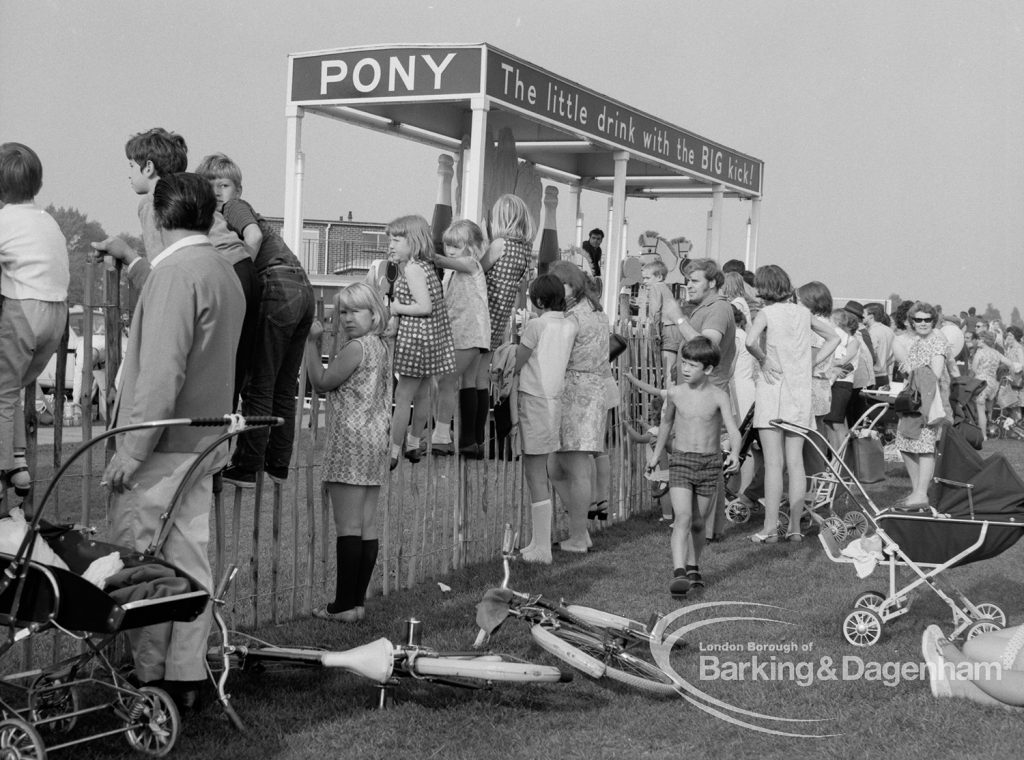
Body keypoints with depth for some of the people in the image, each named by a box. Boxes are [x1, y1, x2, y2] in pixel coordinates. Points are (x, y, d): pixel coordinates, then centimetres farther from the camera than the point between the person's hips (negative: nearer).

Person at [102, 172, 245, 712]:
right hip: (204, 443, 8)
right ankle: (186, 678, 16)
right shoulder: (225, 273, 12)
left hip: (162, 445, -8)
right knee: (188, 562, 10)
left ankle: (148, 678, 6)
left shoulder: (176, 271, -15)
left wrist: (131, 449, -19)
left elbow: (161, 372, -21)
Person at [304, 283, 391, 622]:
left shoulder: (355, 347, -12)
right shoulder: (381, 346, 15)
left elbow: (321, 383, -6)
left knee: (348, 527, -6)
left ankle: (344, 605, -4)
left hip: (350, 441, -9)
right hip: (377, 441, 9)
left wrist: (311, 343, -1)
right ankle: (358, 600, 13)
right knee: (368, 526, 8)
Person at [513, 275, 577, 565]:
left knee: (535, 478, -2)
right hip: (555, 400, 7)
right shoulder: (571, 326, 4)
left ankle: (542, 549, 1)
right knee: (540, 476, 17)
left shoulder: (536, 325, -13)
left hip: (533, 400, -7)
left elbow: (516, 366, -10)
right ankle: (539, 542, 24)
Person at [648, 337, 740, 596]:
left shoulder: (719, 397, -6)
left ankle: (693, 567, 32)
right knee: (682, 517, -16)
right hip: (680, 460, 0)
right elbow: (667, 423, 18)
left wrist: (734, 454, -34)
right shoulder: (675, 393, 1)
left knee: (698, 522, 9)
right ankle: (679, 574, -24)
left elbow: (733, 431, -15)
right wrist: (656, 453, 28)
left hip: (710, 462, 0)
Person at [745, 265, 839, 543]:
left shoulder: (767, 313, -6)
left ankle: (770, 528, -4)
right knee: (795, 462, 7)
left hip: (773, 387, -4)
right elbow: (833, 337, 20)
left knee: (773, 463, -5)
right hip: (800, 393, 5)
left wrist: (763, 360, -7)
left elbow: (750, 341, -25)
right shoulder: (803, 313, 9)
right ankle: (795, 527, 9)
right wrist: (812, 363, 14)